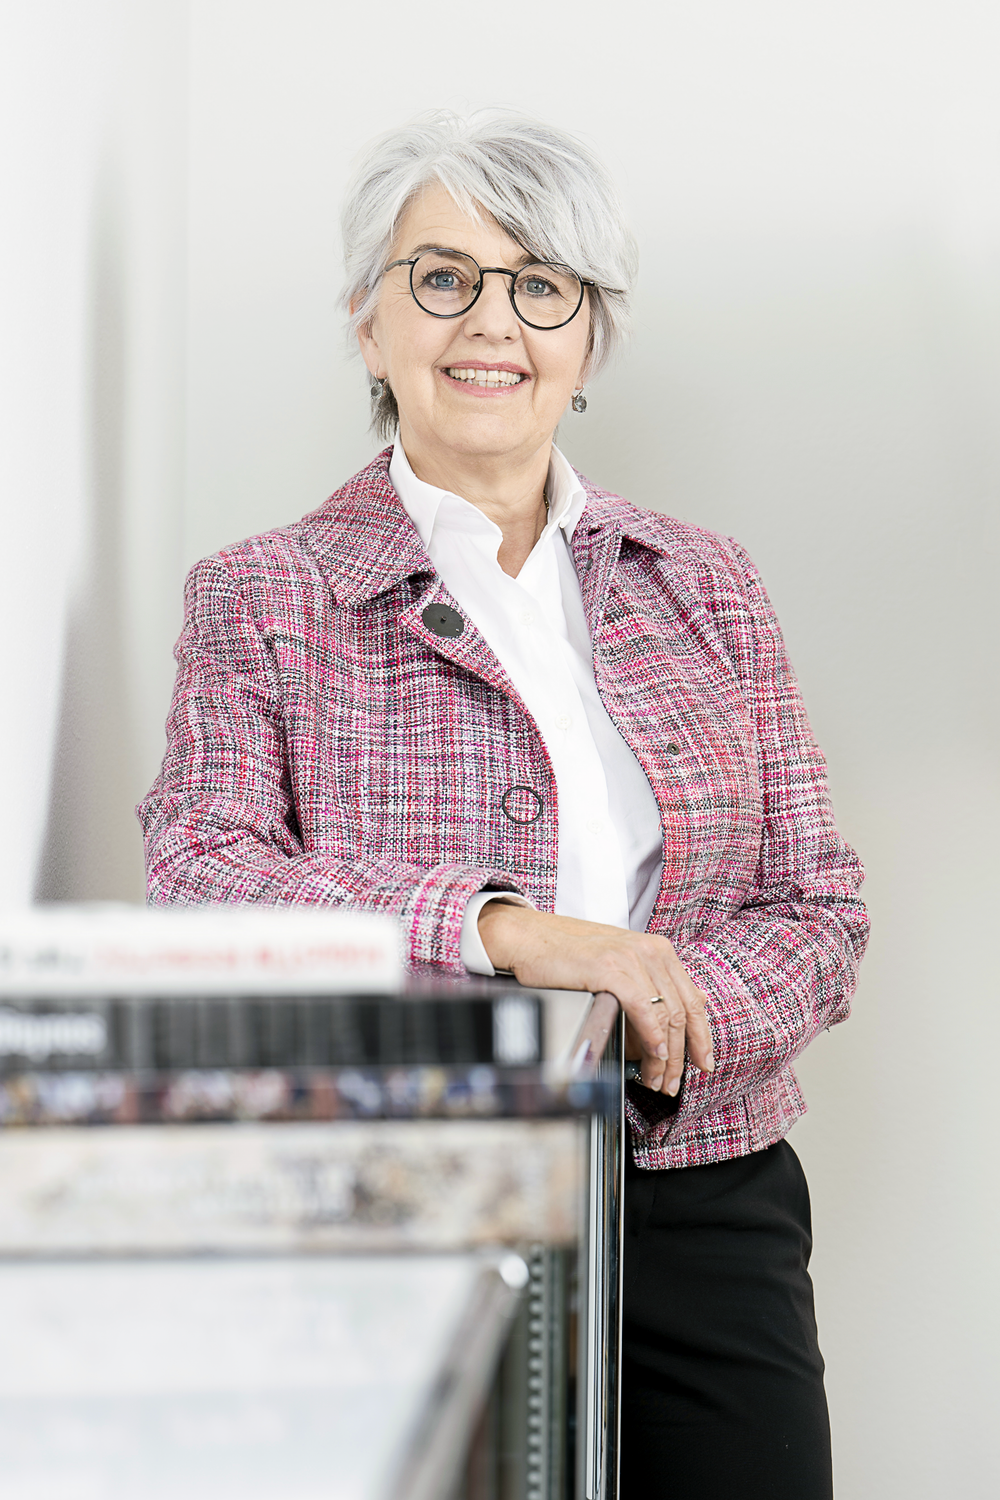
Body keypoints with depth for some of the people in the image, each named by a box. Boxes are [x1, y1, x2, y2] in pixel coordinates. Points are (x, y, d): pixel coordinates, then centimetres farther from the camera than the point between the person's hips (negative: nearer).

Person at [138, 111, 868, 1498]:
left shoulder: (709, 590, 13)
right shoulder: (263, 598, 4)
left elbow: (821, 916, 6)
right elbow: (199, 872, -12)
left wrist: (624, 1022, -13)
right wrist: (500, 925, -25)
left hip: (704, 1219, 3)